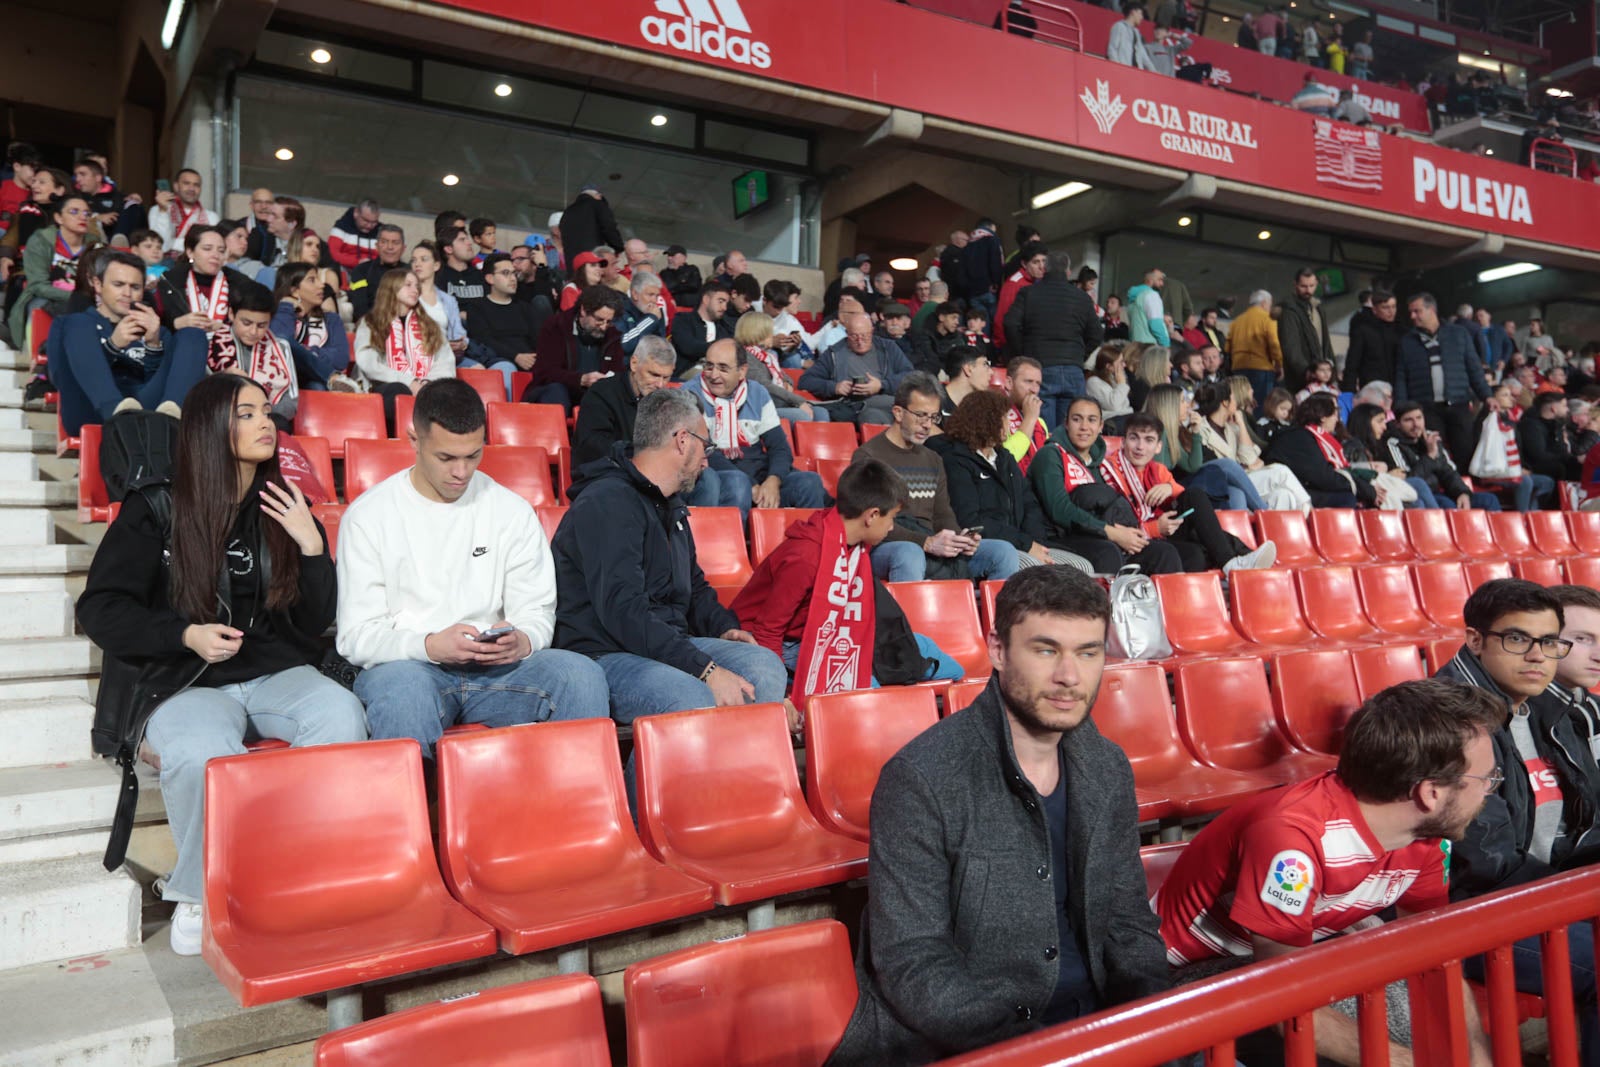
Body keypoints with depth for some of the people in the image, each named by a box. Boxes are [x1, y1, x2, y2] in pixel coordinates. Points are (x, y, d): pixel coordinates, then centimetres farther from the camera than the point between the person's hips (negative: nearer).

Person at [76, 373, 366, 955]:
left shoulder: (284, 509, 11)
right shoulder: (154, 510, 3)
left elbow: (314, 625, 9)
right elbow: (99, 610, 3)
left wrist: (312, 547, -6)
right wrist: (186, 635, -12)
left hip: (276, 672, 2)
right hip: (185, 680, -2)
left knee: (343, 715, -32)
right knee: (202, 756, -37)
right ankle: (198, 895, -9)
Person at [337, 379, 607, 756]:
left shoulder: (512, 510, 10)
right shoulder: (368, 515, 2)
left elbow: (536, 610, 10)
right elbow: (356, 637, -2)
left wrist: (523, 640, -15)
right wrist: (430, 646, -21)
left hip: (496, 667, 2)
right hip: (406, 665, -2)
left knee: (582, 675, -26)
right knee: (402, 689, -38)